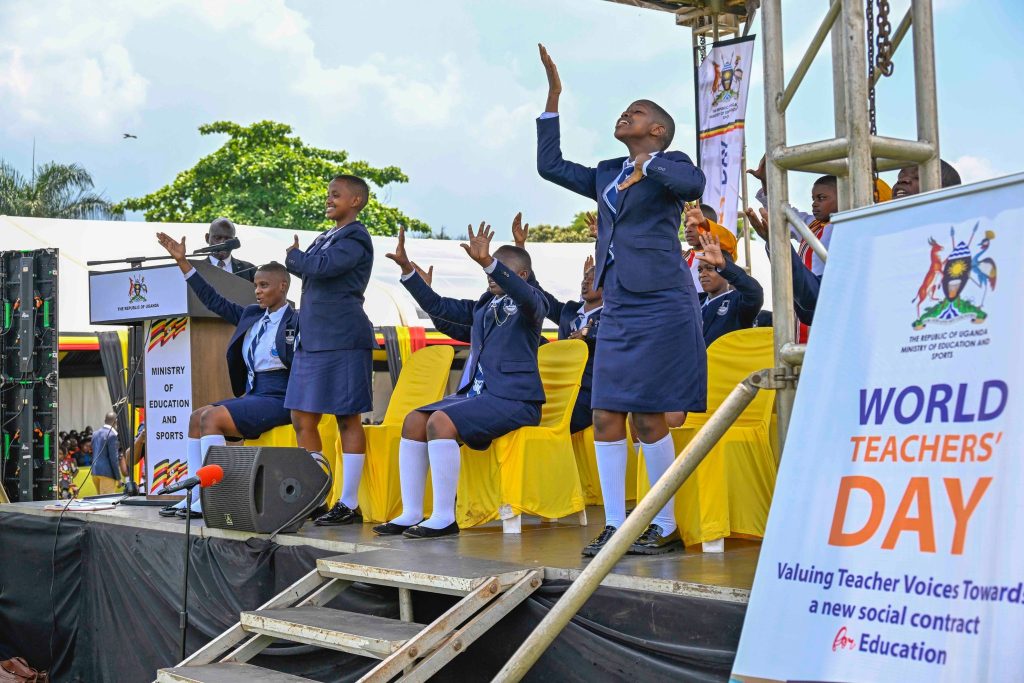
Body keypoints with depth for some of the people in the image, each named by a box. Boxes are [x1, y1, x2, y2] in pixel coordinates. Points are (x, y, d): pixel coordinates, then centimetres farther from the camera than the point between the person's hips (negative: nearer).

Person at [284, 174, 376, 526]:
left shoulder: (356, 238, -8)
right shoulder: (325, 237, 20)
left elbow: (321, 267, -20)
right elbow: (304, 269, 18)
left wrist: (295, 255, -2)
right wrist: (297, 258, -2)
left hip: (342, 339, -9)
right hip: (312, 339, 9)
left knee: (347, 418, -4)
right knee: (302, 419, 7)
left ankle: (349, 504, 0)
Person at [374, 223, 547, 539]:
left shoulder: (531, 304, -1)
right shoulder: (484, 305, 19)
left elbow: (528, 297, -26)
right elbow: (437, 306, 21)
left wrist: (487, 261, -38)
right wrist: (406, 268, 11)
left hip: (513, 397, -8)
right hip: (476, 392, 8)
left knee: (441, 421, -28)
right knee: (414, 421, -8)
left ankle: (444, 517, -25)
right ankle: (411, 514, -9)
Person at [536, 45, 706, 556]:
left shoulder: (671, 164, 1)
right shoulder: (607, 174, 20)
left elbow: (693, 185, -21)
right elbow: (550, 166, 21)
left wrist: (648, 167, -23)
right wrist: (553, 98, 19)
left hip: (660, 303, -7)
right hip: (618, 307, 7)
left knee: (648, 418, -7)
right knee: (605, 418, 1)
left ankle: (667, 527, 4)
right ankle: (614, 525, 8)